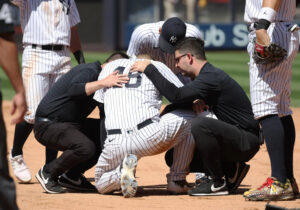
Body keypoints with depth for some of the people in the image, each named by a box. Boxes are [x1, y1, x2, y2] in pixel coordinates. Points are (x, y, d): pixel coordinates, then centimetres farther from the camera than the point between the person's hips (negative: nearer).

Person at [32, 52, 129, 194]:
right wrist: (103, 83, -48)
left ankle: (71, 176, 5)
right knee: (86, 147, -32)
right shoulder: (89, 71, -17)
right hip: (47, 126, -10)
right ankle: (47, 173, -8)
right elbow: (73, 90, -39)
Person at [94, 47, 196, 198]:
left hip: (114, 143, 3)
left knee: (101, 185, 29)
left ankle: (123, 170, -8)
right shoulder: (157, 66, 13)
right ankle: (177, 179, 18)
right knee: (190, 116, 22)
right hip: (151, 137, -3)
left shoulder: (109, 67, 24)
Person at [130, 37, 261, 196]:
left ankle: (218, 184, -19)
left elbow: (176, 95, -27)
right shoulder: (207, 76, 14)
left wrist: (149, 69, -20)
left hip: (246, 142, -10)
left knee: (200, 124, -33)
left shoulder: (212, 77, -18)